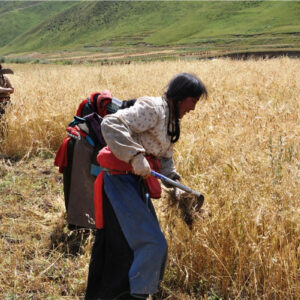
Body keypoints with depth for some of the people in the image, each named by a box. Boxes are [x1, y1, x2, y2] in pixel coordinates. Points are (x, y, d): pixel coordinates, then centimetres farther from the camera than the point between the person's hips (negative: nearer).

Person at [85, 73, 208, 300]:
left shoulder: (170, 119, 16)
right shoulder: (152, 108, -16)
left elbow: (165, 158, 24)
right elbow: (110, 125, -27)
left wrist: (175, 183, 8)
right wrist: (136, 157, -31)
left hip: (136, 185, 10)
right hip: (121, 182, -10)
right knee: (153, 245, -12)